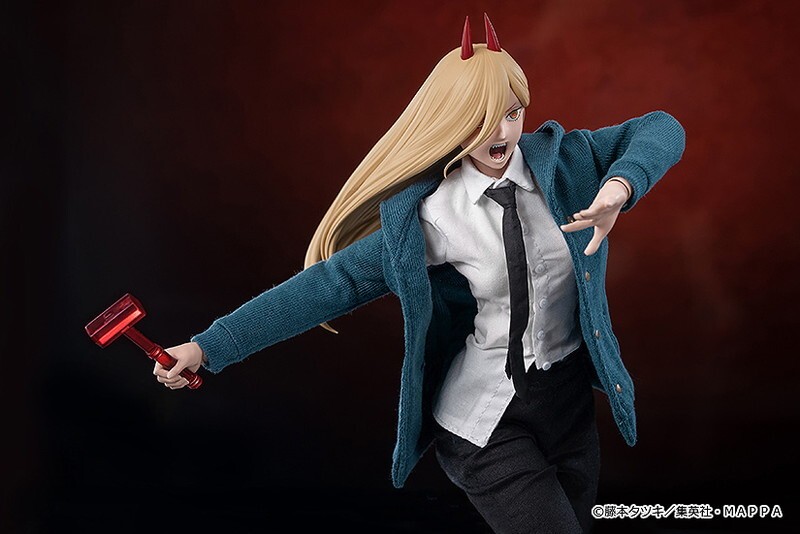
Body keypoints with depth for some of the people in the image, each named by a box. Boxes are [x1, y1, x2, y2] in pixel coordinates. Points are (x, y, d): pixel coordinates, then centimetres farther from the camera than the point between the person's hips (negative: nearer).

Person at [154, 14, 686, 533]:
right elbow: (333, 282, -14)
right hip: (487, 418, -4)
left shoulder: (563, 159, -5)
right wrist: (209, 346, -17)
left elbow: (660, 130, -4)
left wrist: (620, 185, -27)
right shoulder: (427, 216, -14)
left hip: (571, 395, 4)